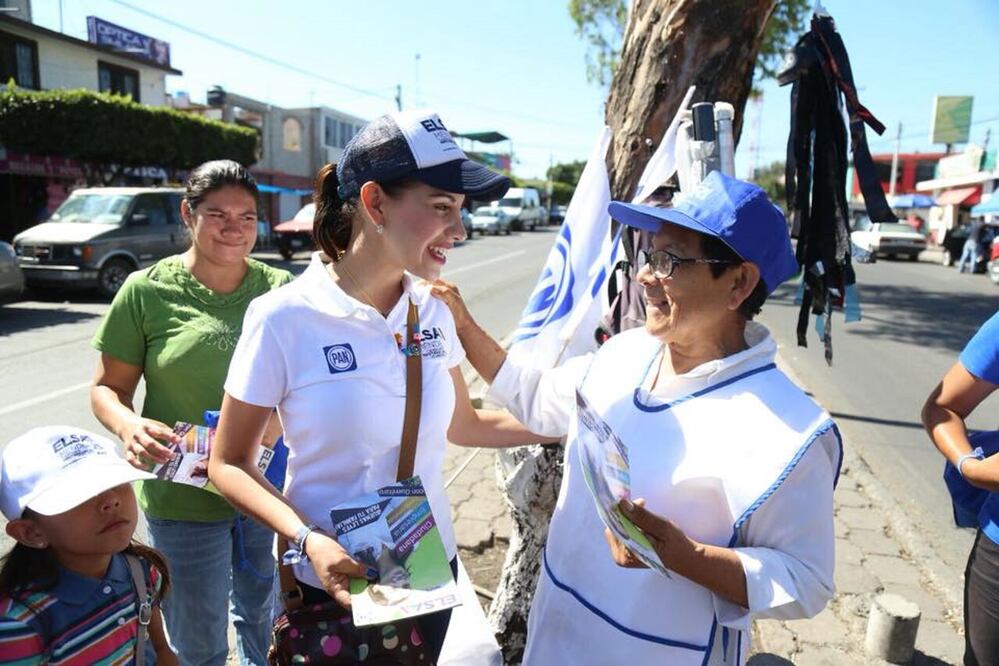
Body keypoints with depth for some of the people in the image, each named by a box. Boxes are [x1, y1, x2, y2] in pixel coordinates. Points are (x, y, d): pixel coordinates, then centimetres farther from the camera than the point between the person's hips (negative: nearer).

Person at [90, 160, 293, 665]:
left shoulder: (278, 288, -2)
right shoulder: (146, 290, -8)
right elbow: (107, 387, -1)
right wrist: (129, 425, -22)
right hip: (184, 497, -2)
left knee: (264, 618, 24)